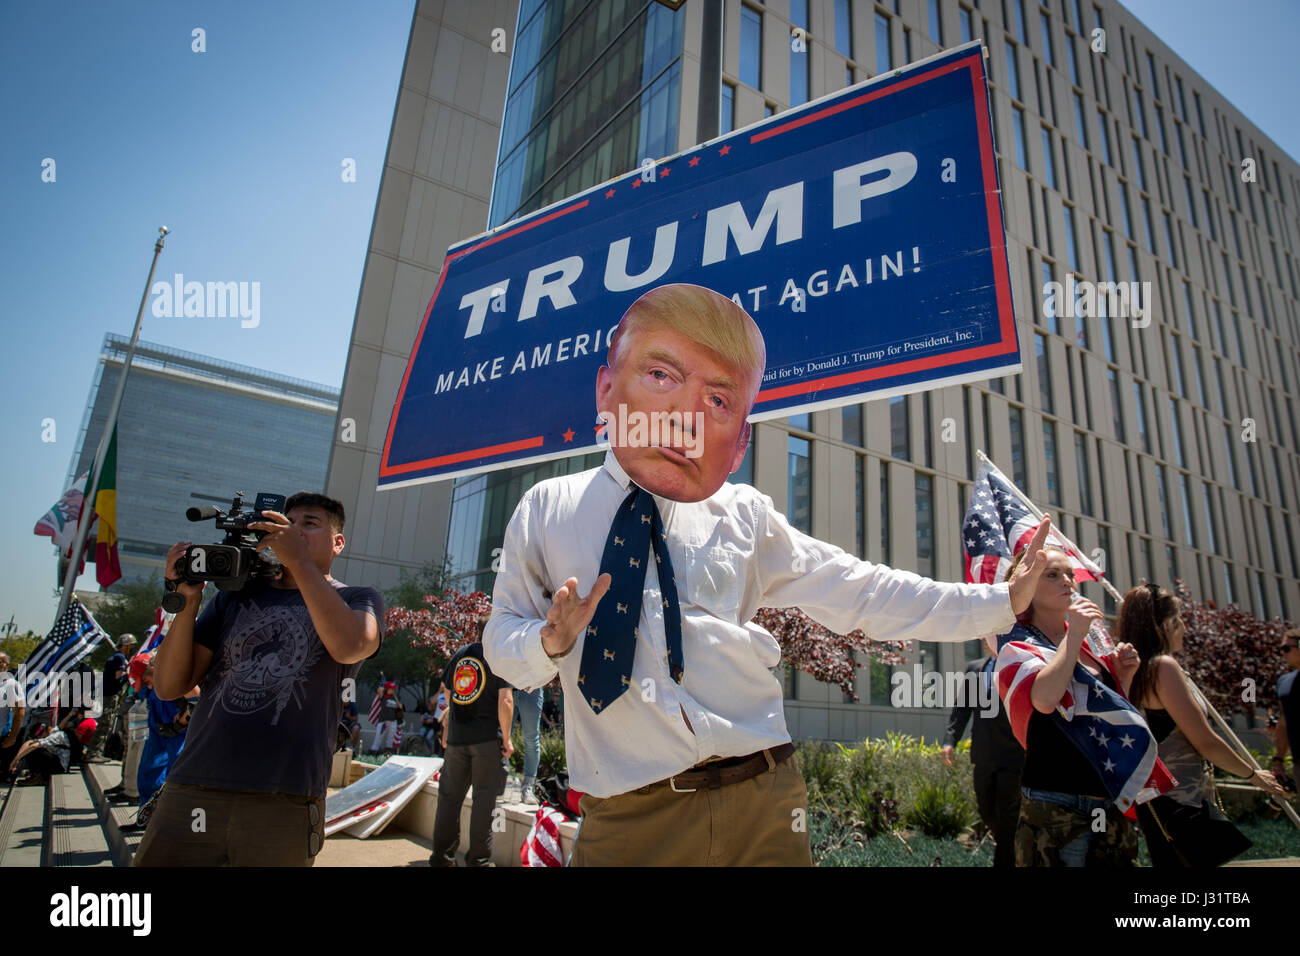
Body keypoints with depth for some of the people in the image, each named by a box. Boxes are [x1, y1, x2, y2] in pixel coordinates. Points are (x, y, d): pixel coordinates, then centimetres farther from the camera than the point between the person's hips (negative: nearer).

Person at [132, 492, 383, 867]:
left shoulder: (358, 599, 6)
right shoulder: (237, 596, 17)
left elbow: (349, 647, -19)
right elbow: (169, 686, 10)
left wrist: (299, 559, -15)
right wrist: (188, 600, -4)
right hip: (191, 791, 3)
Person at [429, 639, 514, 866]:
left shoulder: (461, 653, 8)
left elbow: (446, 688, 18)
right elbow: (505, 699, -15)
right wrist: (506, 738, -8)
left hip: (457, 737, 5)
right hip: (488, 737, -5)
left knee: (449, 796, 14)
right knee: (485, 798, 4)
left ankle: (441, 855, 23)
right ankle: (478, 858, 9)